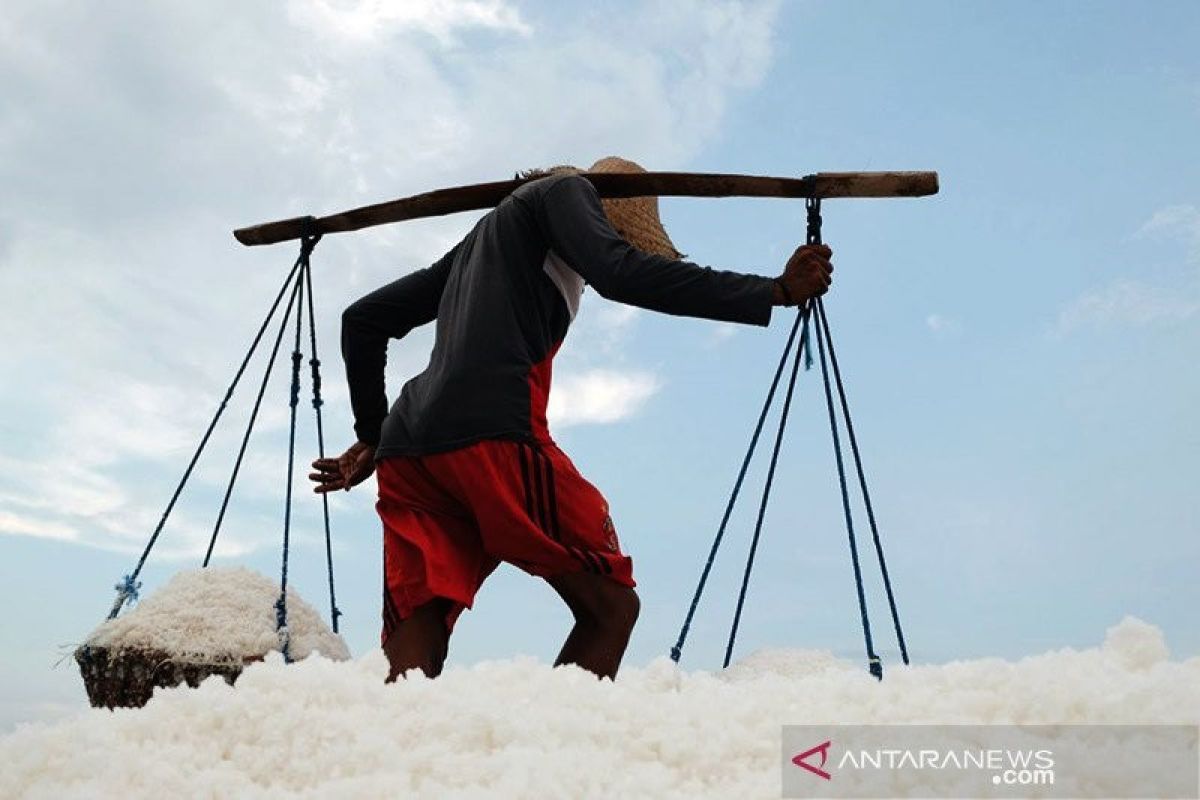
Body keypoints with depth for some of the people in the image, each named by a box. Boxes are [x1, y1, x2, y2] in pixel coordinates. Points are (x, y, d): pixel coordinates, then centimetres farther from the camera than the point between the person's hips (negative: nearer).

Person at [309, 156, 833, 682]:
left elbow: (362, 319, 35)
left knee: (409, 670, 1)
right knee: (609, 605, -1)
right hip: (493, 435, -8)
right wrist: (775, 292, -6)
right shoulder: (566, 191, 15)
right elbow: (622, 274, -7)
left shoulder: (483, 238, 36)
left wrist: (371, 435, 34)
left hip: (403, 452, 8)